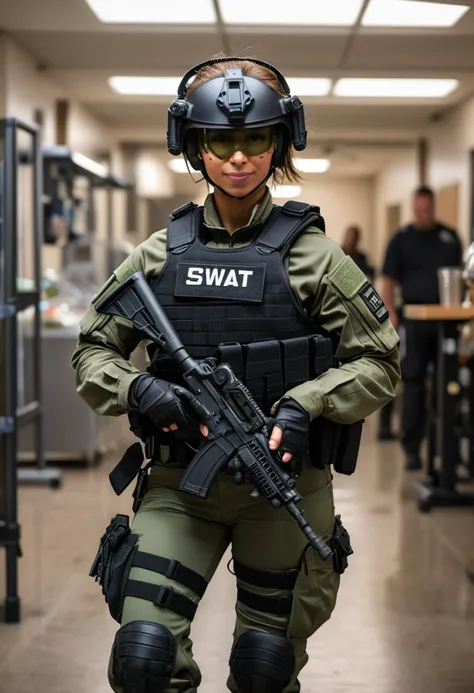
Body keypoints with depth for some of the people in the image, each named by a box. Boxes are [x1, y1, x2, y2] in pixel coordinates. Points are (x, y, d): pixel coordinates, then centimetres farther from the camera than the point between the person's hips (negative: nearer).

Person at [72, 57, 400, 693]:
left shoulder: (309, 254, -3)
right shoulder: (162, 254, 3)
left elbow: (381, 362, -2)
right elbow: (91, 350, 8)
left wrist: (305, 405, -18)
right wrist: (139, 390, -13)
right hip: (181, 483, 1)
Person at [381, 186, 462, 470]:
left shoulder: (450, 237, 10)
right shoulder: (402, 239, 3)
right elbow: (389, 281, 1)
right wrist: (390, 313, -12)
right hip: (414, 317, -2)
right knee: (414, 383, -1)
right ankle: (412, 448, 4)